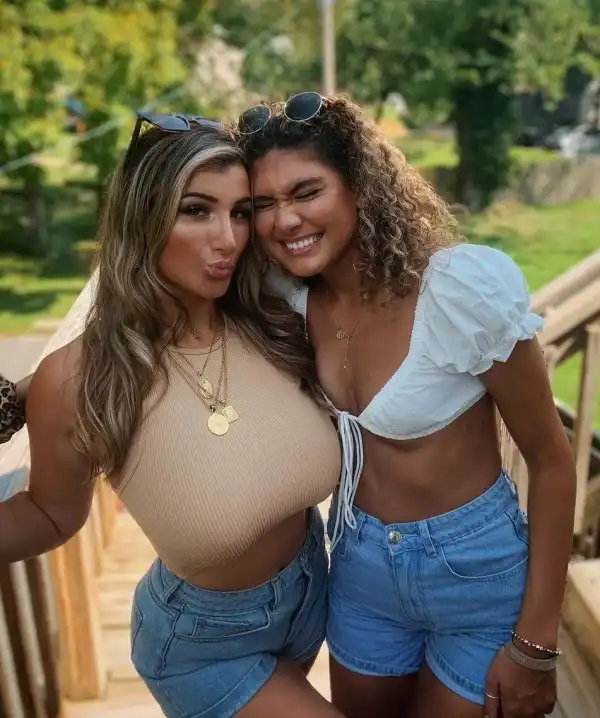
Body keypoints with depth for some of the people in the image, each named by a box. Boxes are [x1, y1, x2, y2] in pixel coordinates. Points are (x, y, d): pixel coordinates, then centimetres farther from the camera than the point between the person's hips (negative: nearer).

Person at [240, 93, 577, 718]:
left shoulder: (467, 285, -25)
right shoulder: (291, 294, -11)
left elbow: (552, 462, -15)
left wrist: (535, 643, -11)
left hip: (477, 567, -4)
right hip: (359, 564, 5)